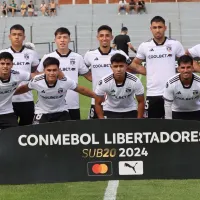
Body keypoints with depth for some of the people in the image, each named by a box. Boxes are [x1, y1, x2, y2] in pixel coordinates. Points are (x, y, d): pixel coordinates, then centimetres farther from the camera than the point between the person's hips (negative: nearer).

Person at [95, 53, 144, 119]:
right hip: (110, 111, -1)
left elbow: (141, 102, -11)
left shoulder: (135, 81, -26)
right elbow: (98, 103, -13)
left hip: (130, 111, 1)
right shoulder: (104, 82, -27)